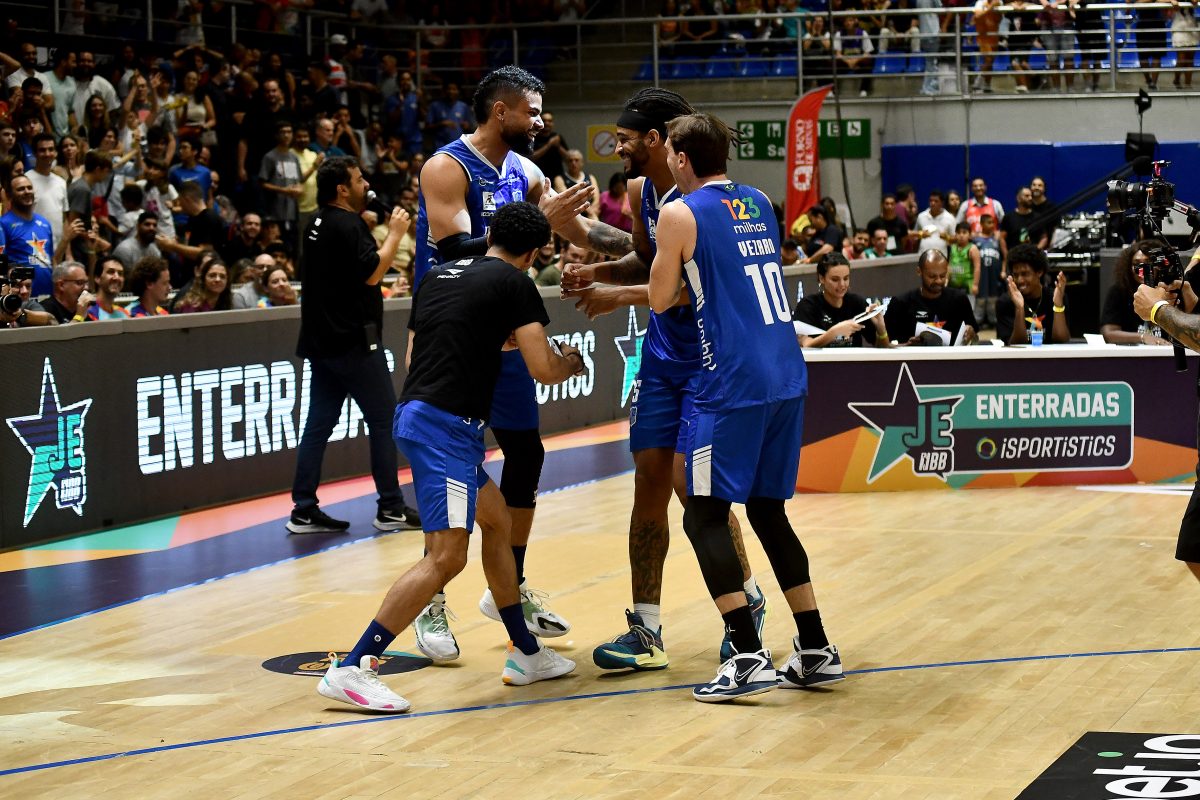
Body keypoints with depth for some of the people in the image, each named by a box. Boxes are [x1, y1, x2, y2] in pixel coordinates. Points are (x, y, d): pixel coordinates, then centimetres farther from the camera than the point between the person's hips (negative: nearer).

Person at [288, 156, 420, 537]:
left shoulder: (318, 225, 14)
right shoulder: (346, 225, -15)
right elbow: (372, 273, -20)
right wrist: (396, 233, -10)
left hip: (323, 341, 9)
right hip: (354, 341, -9)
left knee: (319, 424, 7)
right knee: (385, 420, -1)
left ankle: (304, 510, 5)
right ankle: (391, 508, 2)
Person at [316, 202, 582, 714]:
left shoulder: (438, 275, 18)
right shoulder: (513, 283, -3)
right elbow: (543, 369, -6)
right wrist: (571, 362, 17)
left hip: (414, 414, 10)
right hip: (446, 425, -9)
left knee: (497, 521, 22)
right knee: (447, 556, -14)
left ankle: (525, 654, 30)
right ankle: (350, 669, -19)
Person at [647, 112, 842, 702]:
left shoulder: (680, 214, -5)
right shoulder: (759, 203, 16)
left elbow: (661, 299, 2)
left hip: (732, 385, -7)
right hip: (787, 377, 7)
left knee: (704, 516, 1)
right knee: (768, 512, 17)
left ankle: (748, 657, -8)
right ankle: (816, 651, 16)